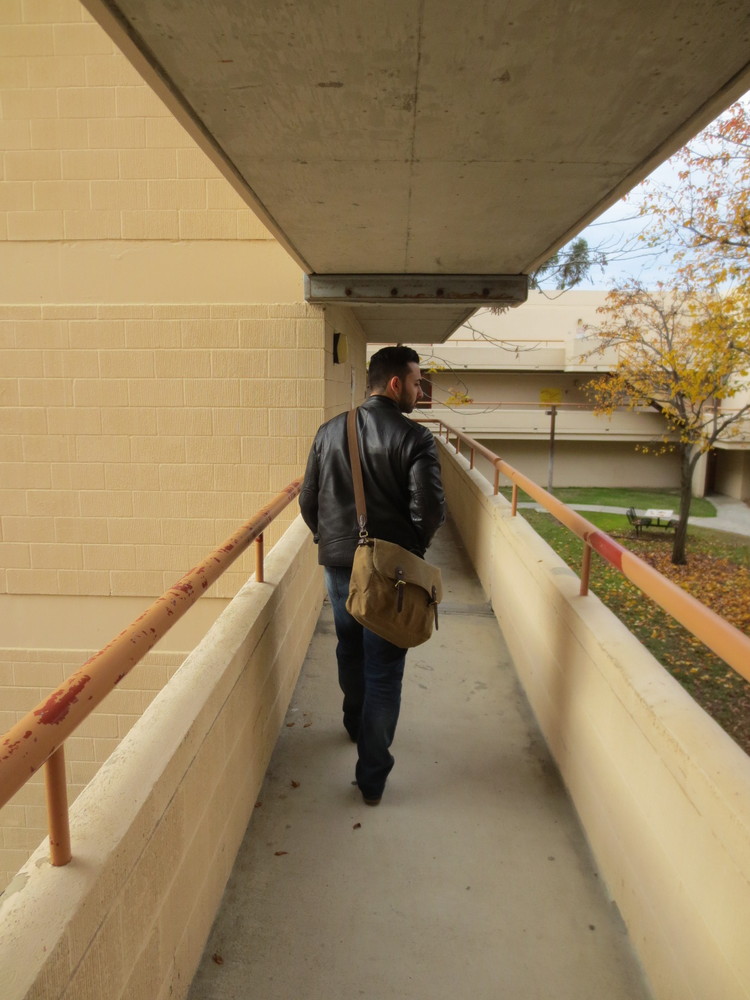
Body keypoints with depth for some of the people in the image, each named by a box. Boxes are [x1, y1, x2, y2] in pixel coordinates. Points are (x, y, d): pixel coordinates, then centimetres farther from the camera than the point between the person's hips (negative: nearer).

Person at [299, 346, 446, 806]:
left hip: (338, 562, 5)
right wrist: (412, 544, 1)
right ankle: (372, 776, 15)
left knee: (350, 650, 26)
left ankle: (356, 725, 50)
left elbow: (308, 500, 5)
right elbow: (431, 509, -19)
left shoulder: (330, 431, 2)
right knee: (383, 670, 6)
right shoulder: (415, 438, -13)